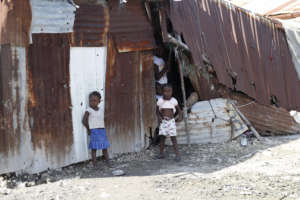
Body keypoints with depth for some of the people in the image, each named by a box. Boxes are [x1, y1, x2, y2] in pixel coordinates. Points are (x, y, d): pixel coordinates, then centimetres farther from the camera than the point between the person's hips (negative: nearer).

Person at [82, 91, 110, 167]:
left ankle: (108, 164, 17)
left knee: (105, 148, 10)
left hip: (102, 130, 5)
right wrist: (88, 129, -7)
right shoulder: (89, 110, -9)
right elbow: (84, 121, -17)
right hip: (94, 132, -5)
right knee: (94, 148, -2)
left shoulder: (101, 108, 6)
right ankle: (94, 165, 2)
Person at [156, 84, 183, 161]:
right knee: (162, 137, 5)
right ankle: (161, 153, 16)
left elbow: (179, 110, 7)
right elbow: (157, 111, 11)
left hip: (171, 121, -2)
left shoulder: (174, 101, -2)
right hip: (163, 121, 2)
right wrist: (159, 116, -7)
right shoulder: (160, 101, 0)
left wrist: (180, 116, -11)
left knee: (173, 137, -4)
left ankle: (177, 154, -2)